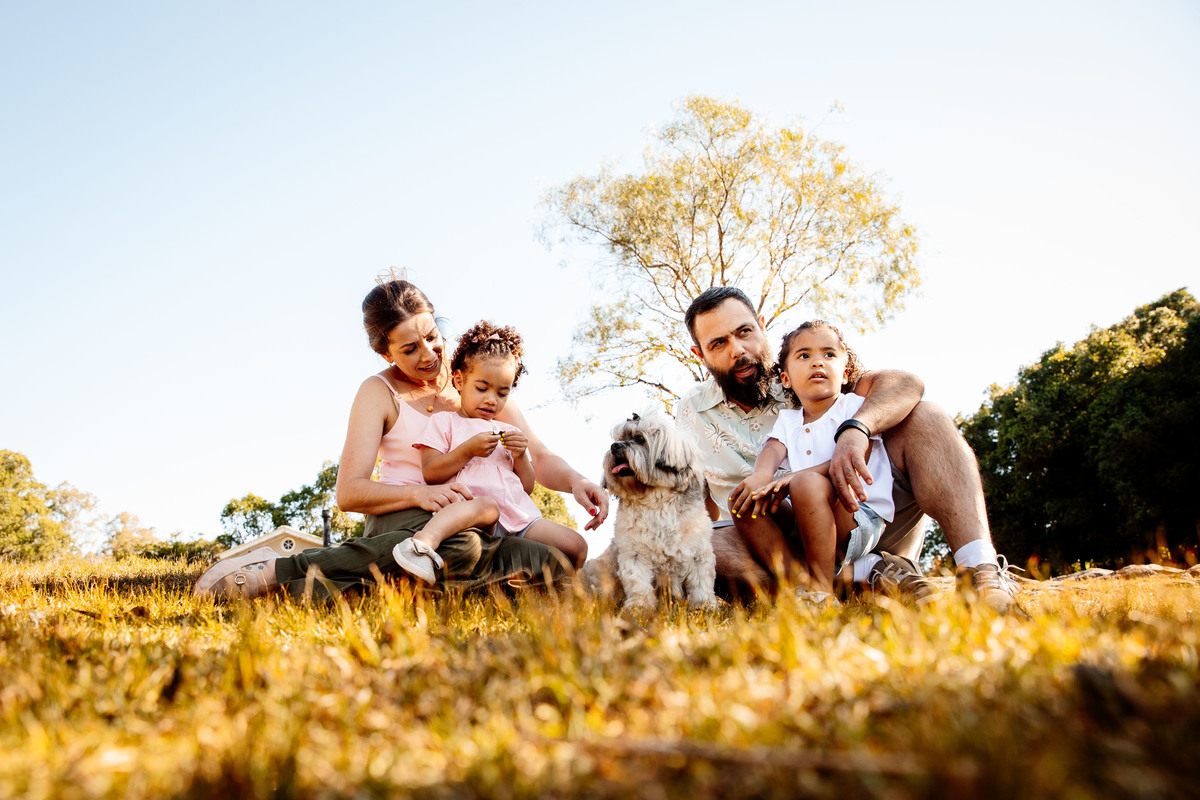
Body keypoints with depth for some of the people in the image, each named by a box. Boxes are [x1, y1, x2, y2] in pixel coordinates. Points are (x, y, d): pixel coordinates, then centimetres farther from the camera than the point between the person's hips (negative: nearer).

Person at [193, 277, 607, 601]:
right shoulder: (379, 392, 1)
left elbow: (539, 457, 9)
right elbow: (349, 492, -8)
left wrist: (574, 480, -15)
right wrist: (419, 493, -27)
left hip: (471, 522, 5)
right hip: (404, 518, -5)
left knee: (560, 567, -25)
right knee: (457, 547, -42)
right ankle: (281, 570, -36)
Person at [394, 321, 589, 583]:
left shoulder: (509, 432, 30)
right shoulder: (444, 421, 15)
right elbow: (429, 474, 1)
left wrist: (520, 456, 5)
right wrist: (468, 451, -10)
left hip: (521, 520, 6)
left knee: (576, 546, -15)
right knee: (486, 505, -43)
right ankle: (423, 542, -62)